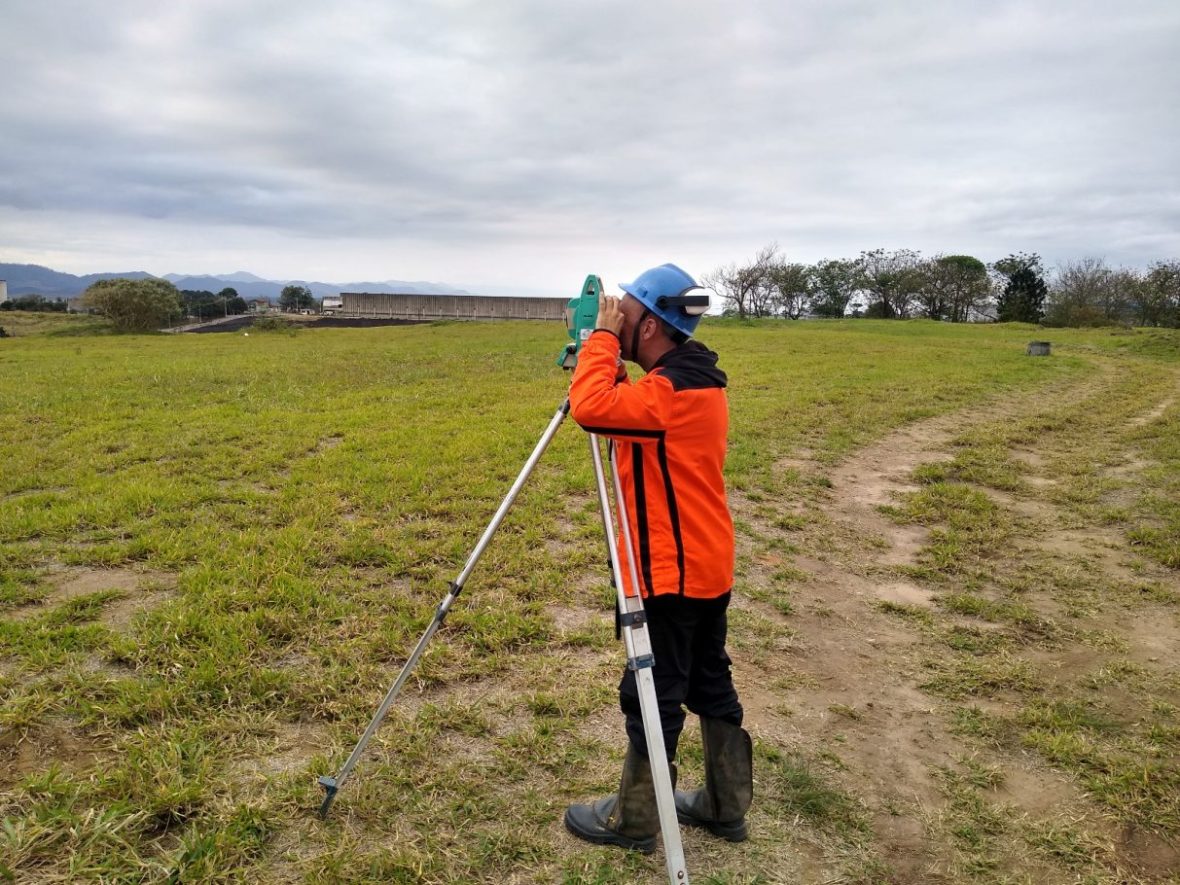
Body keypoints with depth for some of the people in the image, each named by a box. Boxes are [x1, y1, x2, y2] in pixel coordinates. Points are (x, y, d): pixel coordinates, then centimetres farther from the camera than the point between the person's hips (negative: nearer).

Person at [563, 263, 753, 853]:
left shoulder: (670, 388, -22)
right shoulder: (697, 378, 10)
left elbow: (589, 407, -33)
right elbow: (623, 411, 19)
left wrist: (601, 336, -19)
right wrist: (606, 354, 5)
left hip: (671, 571, -10)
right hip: (706, 565, 10)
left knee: (651, 695, 4)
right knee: (710, 685, 18)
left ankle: (634, 820, 20)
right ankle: (726, 806, 32)